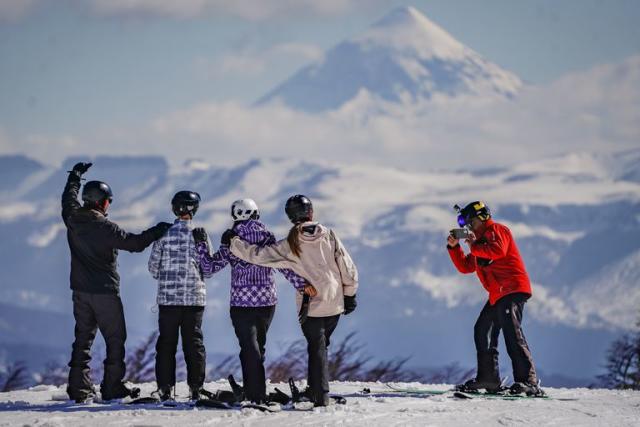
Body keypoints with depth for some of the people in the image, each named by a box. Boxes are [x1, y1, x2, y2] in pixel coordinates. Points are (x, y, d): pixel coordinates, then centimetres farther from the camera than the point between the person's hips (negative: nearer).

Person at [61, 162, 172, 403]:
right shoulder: (104, 228, -19)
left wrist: (75, 176, 37)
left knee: (83, 338, 11)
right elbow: (134, 243, -17)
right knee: (115, 339, 3)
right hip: (105, 291, -6)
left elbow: (69, 198, 21)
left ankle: (79, 388, 9)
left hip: (80, 290, 6)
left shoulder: (73, 219, -1)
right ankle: (112, 387, 1)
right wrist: (157, 231, -1)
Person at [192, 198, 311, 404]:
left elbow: (209, 268, -2)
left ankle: (256, 394, -12)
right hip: (267, 301, 2)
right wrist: (303, 285, -10)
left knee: (250, 348, -3)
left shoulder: (231, 241, -4)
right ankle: (253, 390, 22)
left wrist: (201, 244, 7)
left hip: (241, 304, -2)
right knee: (257, 346, 17)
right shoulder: (267, 236, -1)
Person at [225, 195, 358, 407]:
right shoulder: (329, 235, -6)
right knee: (321, 345, 18)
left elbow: (258, 255, -12)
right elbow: (347, 267, -3)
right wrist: (350, 294, 11)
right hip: (334, 304, 2)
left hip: (310, 307, -2)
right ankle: (315, 389, 23)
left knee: (316, 348, 7)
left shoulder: (290, 245, -11)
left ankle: (320, 396, 3)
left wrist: (233, 241, 1)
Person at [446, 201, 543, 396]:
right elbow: (465, 267, 27)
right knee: (482, 331, 11)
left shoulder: (496, 230, 0)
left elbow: (498, 250, -21)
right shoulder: (481, 240, 28)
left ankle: (528, 380, -26)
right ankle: (488, 378, 16)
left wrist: (474, 246, -9)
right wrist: (453, 247, 14)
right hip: (497, 294, 11)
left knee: (512, 332, -20)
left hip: (512, 288, -11)